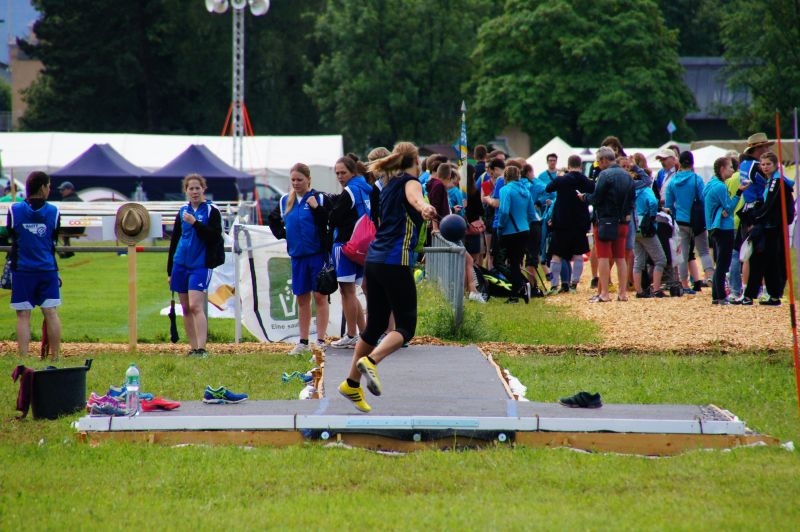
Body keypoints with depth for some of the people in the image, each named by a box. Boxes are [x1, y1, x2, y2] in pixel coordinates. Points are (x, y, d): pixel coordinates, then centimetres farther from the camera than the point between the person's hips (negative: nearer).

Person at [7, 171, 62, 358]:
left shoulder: (14, 210, -5)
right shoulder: (53, 211, -3)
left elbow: (11, 236, 7)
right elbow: (54, 241, 7)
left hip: (22, 270, -1)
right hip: (47, 269, 1)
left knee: (23, 315, 0)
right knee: (51, 313, 5)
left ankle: (23, 359, -4)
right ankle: (55, 357, 8)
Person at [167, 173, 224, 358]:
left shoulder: (211, 211, -2)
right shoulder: (183, 211, 12)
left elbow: (215, 237, -13)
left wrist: (195, 223, -23)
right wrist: (169, 270, 18)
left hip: (200, 264, -6)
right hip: (181, 264, 6)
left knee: (195, 306, -16)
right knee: (186, 308, 8)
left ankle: (202, 348, -21)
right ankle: (193, 348, 14)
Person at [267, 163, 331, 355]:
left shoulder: (319, 199, -5)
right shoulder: (285, 201, 10)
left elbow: (330, 223, -15)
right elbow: (274, 220, 25)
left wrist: (316, 208, -25)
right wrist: (280, 233, 9)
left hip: (318, 254, -5)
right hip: (298, 256, 5)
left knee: (320, 296, -2)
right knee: (302, 299, 10)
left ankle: (321, 340, 1)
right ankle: (303, 342, 16)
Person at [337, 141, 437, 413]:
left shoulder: (389, 185, 22)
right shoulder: (410, 181, -2)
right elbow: (414, 197, -29)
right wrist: (425, 207, -52)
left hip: (374, 260, 8)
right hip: (397, 263, -8)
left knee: (375, 325, 15)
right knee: (406, 326, -6)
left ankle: (352, 383, 17)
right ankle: (370, 361, -28)